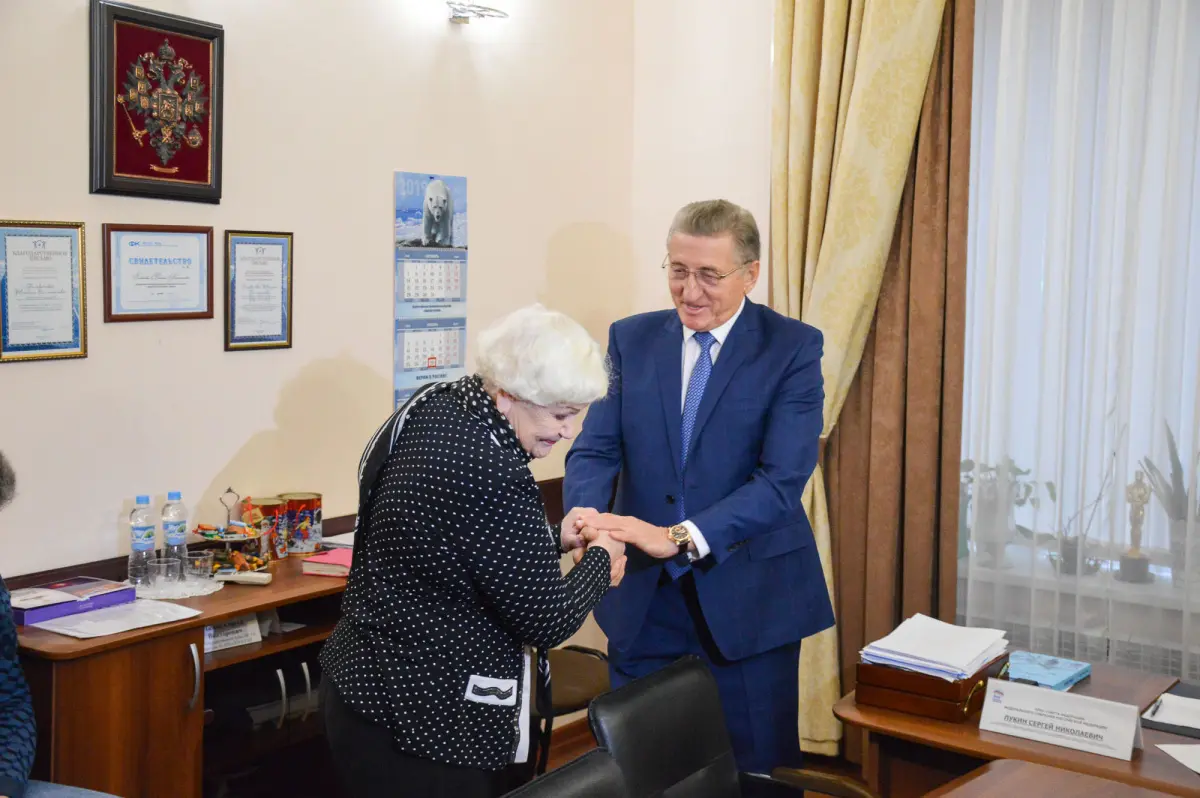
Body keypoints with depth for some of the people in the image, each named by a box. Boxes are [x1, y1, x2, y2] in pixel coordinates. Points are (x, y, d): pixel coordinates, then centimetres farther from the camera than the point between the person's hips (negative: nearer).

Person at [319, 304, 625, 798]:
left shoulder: (432, 406, 0)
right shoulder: (492, 476, -27)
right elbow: (546, 621, -18)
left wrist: (553, 540, 7)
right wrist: (600, 561, -1)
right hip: (422, 719, -9)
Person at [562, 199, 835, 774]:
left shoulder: (793, 348, -7)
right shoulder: (631, 339, 4)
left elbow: (782, 478, -17)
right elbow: (595, 449, -2)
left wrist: (680, 538, -28)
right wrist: (586, 514, -25)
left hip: (748, 600, -2)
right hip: (642, 598, 3)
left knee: (752, 772, 10)